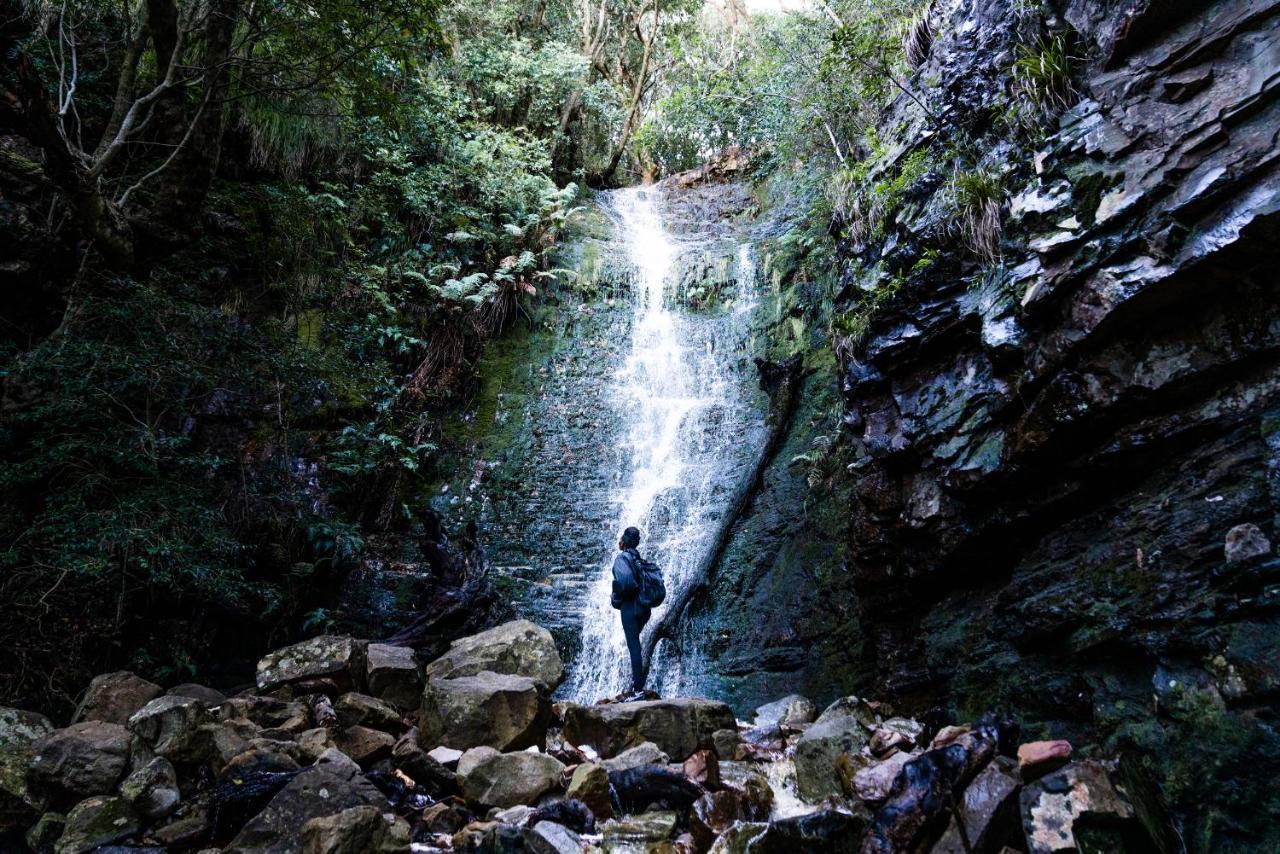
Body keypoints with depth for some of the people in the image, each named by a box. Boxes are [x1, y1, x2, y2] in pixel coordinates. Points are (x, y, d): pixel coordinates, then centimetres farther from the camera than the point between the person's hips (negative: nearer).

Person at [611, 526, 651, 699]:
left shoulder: (622, 558, -11)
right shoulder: (638, 558, 13)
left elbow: (625, 581, -26)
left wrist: (616, 599, -11)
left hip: (630, 607, -8)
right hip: (644, 608, 8)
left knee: (634, 647, -6)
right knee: (634, 643, 26)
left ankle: (638, 690, -6)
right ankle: (636, 679, 31)